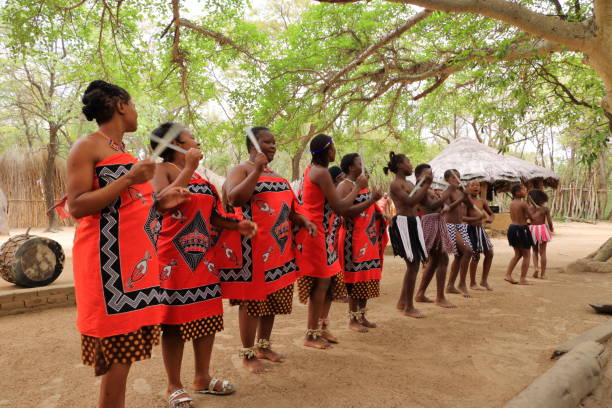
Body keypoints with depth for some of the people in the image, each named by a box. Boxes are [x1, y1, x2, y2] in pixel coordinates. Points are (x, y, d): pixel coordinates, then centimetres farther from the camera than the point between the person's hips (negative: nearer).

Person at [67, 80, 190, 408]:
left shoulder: (122, 150, 20)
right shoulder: (87, 146, -4)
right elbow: (77, 207, -13)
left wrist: (159, 202, 11)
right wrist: (130, 179, -19)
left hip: (135, 256, 8)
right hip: (109, 258, -8)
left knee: (125, 347, 10)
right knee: (117, 348, -6)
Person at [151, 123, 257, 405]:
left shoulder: (198, 175, 16)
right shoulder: (162, 169, -6)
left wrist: (236, 225, 2)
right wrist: (188, 168, -22)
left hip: (202, 255, 8)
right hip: (174, 257, -7)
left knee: (207, 315, 10)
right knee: (175, 319, 1)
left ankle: (203, 378, 26)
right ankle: (174, 386, 17)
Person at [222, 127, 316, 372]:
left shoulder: (277, 176, 20)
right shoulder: (241, 170, -4)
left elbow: (288, 208, 26)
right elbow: (234, 198, -22)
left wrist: (304, 222, 8)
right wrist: (257, 170, -21)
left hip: (279, 247, 8)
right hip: (253, 246, -8)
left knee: (273, 296, 14)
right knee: (251, 299, -1)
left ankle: (264, 346, 30)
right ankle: (248, 355, 13)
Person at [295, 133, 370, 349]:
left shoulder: (310, 169, 14)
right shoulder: (321, 172, -17)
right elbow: (339, 208, -18)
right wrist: (357, 187, -5)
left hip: (321, 233, 10)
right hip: (316, 233, -10)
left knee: (331, 278, 15)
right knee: (322, 281, -2)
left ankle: (322, 325, 26)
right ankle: (311, 335, 9)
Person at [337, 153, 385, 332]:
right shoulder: (345, 186, -10)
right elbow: (347, 211, -23)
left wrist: (380, 214, 12)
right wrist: (371, 200, -24)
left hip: (368, 238, 9)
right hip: (353, 238, -9)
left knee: (367, 277, 10)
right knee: (355, 277, -4)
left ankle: (361, 316, 21)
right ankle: (353, 319, 7)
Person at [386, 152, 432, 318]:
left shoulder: (409, 183, 17)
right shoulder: (395, 184, -10)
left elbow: (421, 201, 15)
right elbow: (410, 201, -20)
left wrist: (425, 185, 4)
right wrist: (426, 185, -15)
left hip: (413, 223, 9)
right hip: (403, 223, -9)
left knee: (413, 264, 13)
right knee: (413, 265, -7)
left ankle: (402, 301, 26)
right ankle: (409, 307, 3)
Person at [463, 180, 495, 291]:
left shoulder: (482, 201, 11)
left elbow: (491, 213, 21)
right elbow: (462, 217, -18)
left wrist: (490, 219, -2)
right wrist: (476, 219, -29)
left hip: (481, 229, 7)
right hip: (471, 229, -7)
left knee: (489, 253, 5)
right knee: (475, 256, -3)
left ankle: (484, 280, 21)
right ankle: (472, 283, 12)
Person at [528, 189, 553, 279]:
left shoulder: (529, 208, -6)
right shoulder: (545, 209, -7)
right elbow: (549, 221, -2)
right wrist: (551, 228, 16)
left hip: (532, 229, 1)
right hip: (542, 229, -1)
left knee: (535, 251, 19)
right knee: (542, 252, 8)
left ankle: (536, 267, -3)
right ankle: (542, 274, 11)